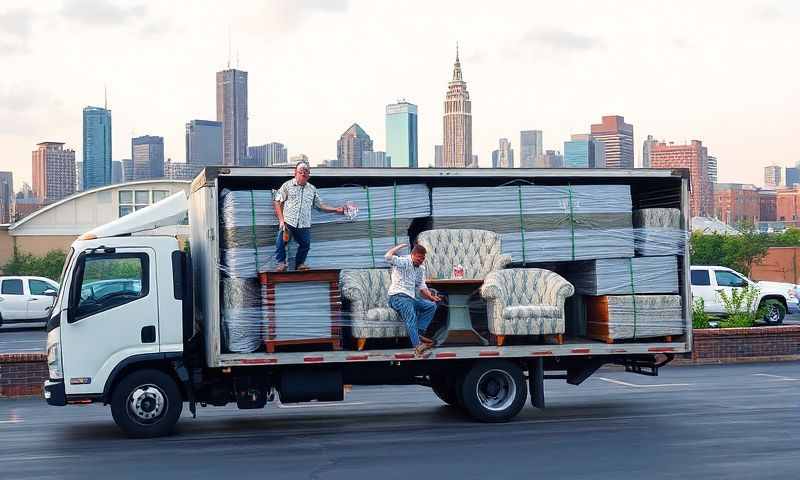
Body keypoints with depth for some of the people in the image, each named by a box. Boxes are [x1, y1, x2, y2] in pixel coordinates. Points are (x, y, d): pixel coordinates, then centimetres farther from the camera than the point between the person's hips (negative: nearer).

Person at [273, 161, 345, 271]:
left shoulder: (312, 189, 17)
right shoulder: (287, 185, 6)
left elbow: (320, 205, 20)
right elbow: (277, 202, 3)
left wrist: (336, 210, 10)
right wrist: (281, 220, -7)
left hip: (304, 225, 3)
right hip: (288, 221, -3)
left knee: (305, 245, 2)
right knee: (281, 242, -13)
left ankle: (300, 263, 21)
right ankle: (281, 263, 3)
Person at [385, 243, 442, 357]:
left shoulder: (421, 269, 18)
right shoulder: (403, 262, -7)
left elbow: (421, 287, 21)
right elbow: (388, 257, -24)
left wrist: (431, 297, 5)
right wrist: (400, 246, -10)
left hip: (411, 298, 9)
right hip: (398, 296, -9)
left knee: (431, 306, -4)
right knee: (411, 316, -31)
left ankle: (418, 333, -16)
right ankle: (417, 346, -48)